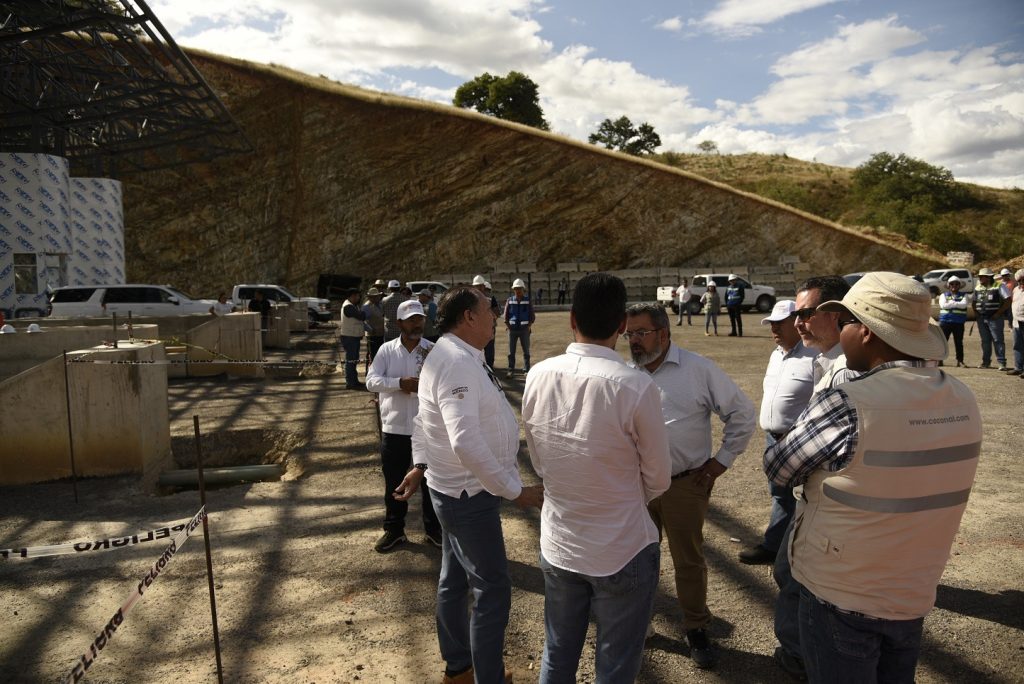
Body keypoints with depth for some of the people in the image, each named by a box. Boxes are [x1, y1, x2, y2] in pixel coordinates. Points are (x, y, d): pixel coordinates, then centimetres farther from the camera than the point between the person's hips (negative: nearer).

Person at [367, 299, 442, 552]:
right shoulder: (387, 350, -1)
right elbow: (371, 381, -11)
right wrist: (401, 383, -24)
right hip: (394, 428, 1)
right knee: (394, 482, 13)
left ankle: (434, 529, 29)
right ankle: (394, 530, 30)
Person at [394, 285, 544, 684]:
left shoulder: (453, 355, 8)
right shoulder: (458, 362, -26)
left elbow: (423, 420, 17)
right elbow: (467, 444, -35)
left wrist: (420, 465, 15)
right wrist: (515, 490, -29)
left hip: (456, 489, 11)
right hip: (470, 494, -10)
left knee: (455, 579, 22)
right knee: (493, 590, 2)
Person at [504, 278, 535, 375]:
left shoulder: (527, 300, 2)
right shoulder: (510, 300, 4)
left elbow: (532, 315, 3)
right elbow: (506, 314, 5)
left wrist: (529, 325, -8)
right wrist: (507, 325, -6)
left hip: (524, 329, -1)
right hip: (513, 329, 1)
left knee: (526, 350, 4)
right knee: (511, 351, 4)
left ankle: (526, 370, 11)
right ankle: (511, 369, 12)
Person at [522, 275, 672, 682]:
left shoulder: (538, 377, -11)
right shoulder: (635, 387, -23)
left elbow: (538, 461, 2)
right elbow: (658, 479, -8)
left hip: (557, 545, 4)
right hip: (623, 552, -4)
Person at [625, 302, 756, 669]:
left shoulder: (699, 369, -7)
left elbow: (742, 412, 0)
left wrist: (721, 460, -1)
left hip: (686, 484, -2)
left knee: (689, 560, 11)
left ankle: (696, 629, 32)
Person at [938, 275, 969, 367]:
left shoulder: (963, 295, 11)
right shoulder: (944, 295, 11)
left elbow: (964, 305, -9)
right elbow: (943, 305, -8)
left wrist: (951, 303, -11)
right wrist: (957, 304, -9)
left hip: (959, 323, 0)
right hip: (945, 321, 0)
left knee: (959, 342, 3)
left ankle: (960, 361, 9)